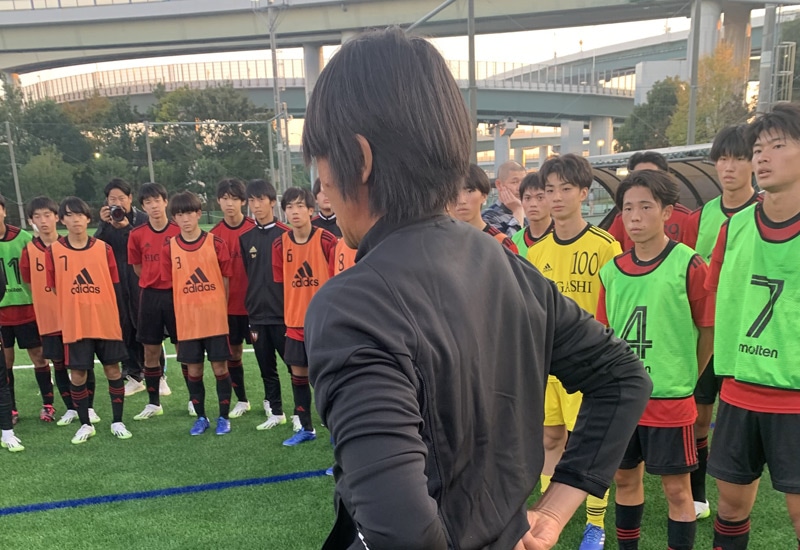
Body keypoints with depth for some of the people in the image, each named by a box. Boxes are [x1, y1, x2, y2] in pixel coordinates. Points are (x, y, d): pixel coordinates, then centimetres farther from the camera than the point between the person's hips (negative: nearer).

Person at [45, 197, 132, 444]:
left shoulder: (104, 248, 1)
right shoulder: (54, 251, -1)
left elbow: (115, 286, 4)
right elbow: (54, 288, 5)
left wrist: (119, 317, 2)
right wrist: (74, 307, -1)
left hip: (107, 322, 0)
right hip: (74, 325, 0)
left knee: (113, 370, 5)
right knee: (77, 375, 5)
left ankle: (117, 422, 19)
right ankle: (85, 425, 23)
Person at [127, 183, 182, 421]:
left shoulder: (179, 230, -5)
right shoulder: (137, 234, 1)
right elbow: (138, 269, 11)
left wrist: (174, 279, -4)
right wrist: (155, 279, 5)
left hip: (176, 294, -2)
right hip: (150, 296, 2)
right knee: (151, 350, 8)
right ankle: (153, 403, 21)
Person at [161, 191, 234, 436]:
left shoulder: (216, 243, -4)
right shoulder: (169, 248, 2)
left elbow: (225, 280, 1)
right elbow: (171, 284, 6)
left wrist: (219, 308, -1)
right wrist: (187, 307, -1)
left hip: (215, 318, -2)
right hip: (186, 320, 2)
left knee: (220, 366, 4)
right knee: (193, 369, 10)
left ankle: (223, 417, 18)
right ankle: (201, 417, 25)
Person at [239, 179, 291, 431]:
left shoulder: (286, 234, -5)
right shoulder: (245, 238, 8)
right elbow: (246, 277, 11)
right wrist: (250, 310, 7)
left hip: (283, 313, -5)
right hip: (257, 315, 5)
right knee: (267, 368, 13)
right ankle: (275, 412, 26)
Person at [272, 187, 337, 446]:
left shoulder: (327, 240, -13)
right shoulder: (280, 244, 0)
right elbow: (281, 283, 9)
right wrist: (290, 313, 8)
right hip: (295, 323, 5)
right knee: (298, 373, 13)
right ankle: (305, 428, 30)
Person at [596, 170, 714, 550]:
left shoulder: (688, 265, -11)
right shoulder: (612, 270, 2)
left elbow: (710, 329, -4)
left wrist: (688, 378, 1)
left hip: (670, 399, -4)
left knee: (676, 488, 9)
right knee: (625, 478, 18)